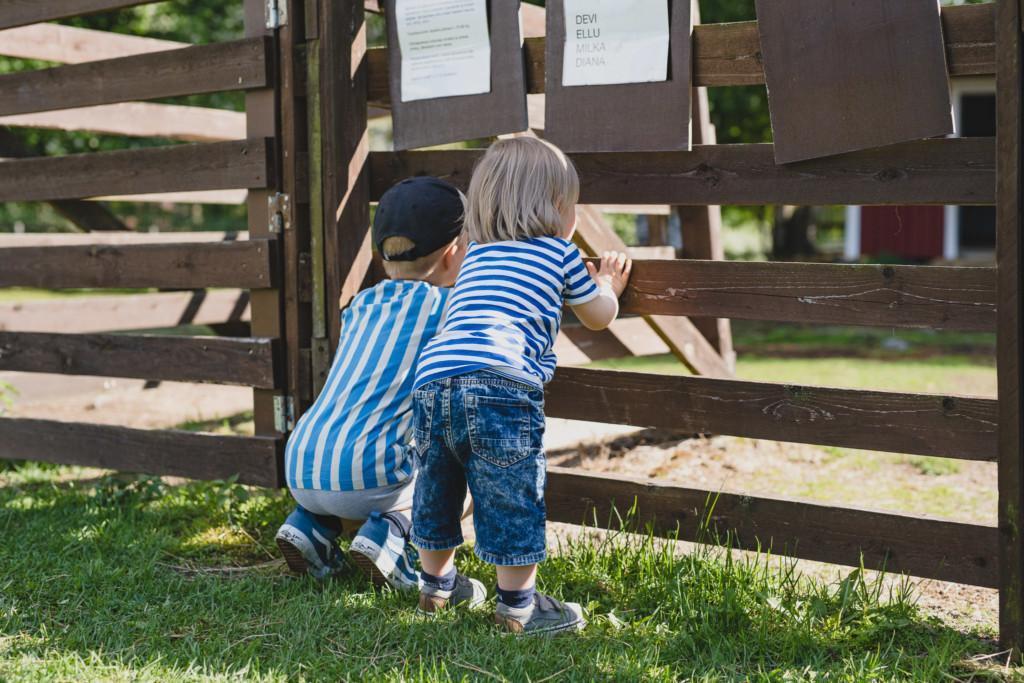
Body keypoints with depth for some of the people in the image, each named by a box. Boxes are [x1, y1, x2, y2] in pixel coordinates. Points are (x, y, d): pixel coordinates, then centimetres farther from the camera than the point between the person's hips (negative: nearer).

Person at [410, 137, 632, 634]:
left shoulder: (476, 254, 30)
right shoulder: (560, 253, 15)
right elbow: (599, 316, 27)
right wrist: (607, 287, 50)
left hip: (432, 378, 6)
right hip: (500, 382, -6)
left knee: (437, 488, 21)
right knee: (512, 498, 4)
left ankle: (436, 588, 37)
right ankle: (517, 606, 11)